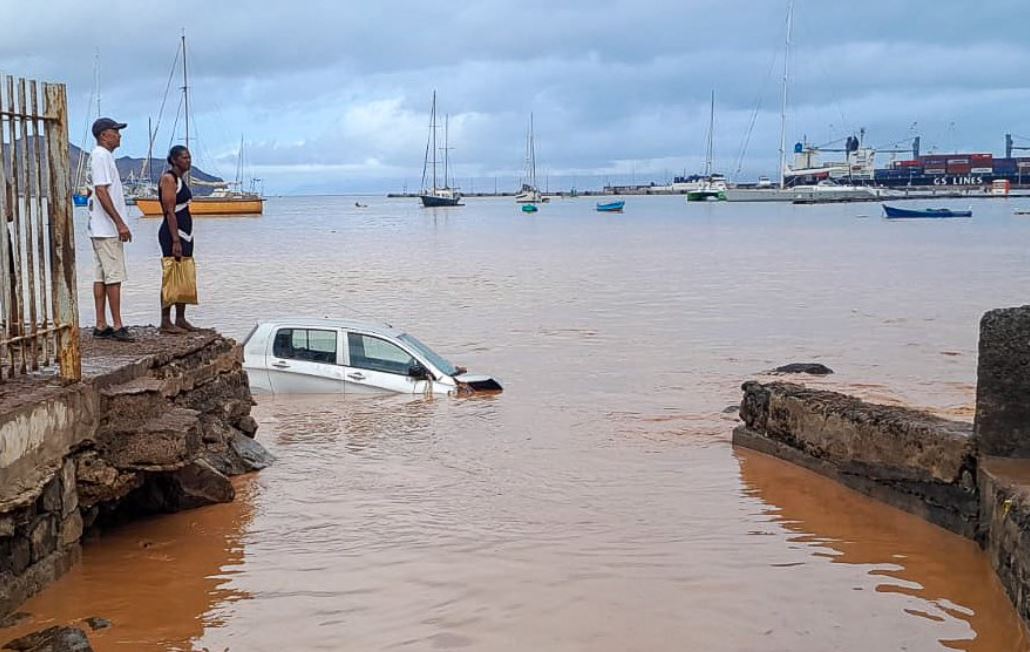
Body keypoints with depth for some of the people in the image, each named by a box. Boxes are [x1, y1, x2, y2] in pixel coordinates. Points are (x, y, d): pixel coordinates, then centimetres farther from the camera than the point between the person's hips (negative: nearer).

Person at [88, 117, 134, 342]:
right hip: (107, 229, -10)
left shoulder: (104, 156, 19)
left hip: (102, 229, 10)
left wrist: (118, 223, 20)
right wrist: (120, 223, -22)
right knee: (114, 275, -9)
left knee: (102, 276, 9)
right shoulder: (101, 156, -12)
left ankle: (101, 325, 11)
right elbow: (101, 191, -20)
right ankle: (117, 326, -8)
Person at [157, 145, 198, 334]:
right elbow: (170, 212, -18)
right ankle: (165, 322, -4)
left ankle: (181, 320, 14)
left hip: (185, 233, 10)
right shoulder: (168, 178, -11)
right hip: (172, 233, -10)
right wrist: (175, 240, -23)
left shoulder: (180, 179, 17)